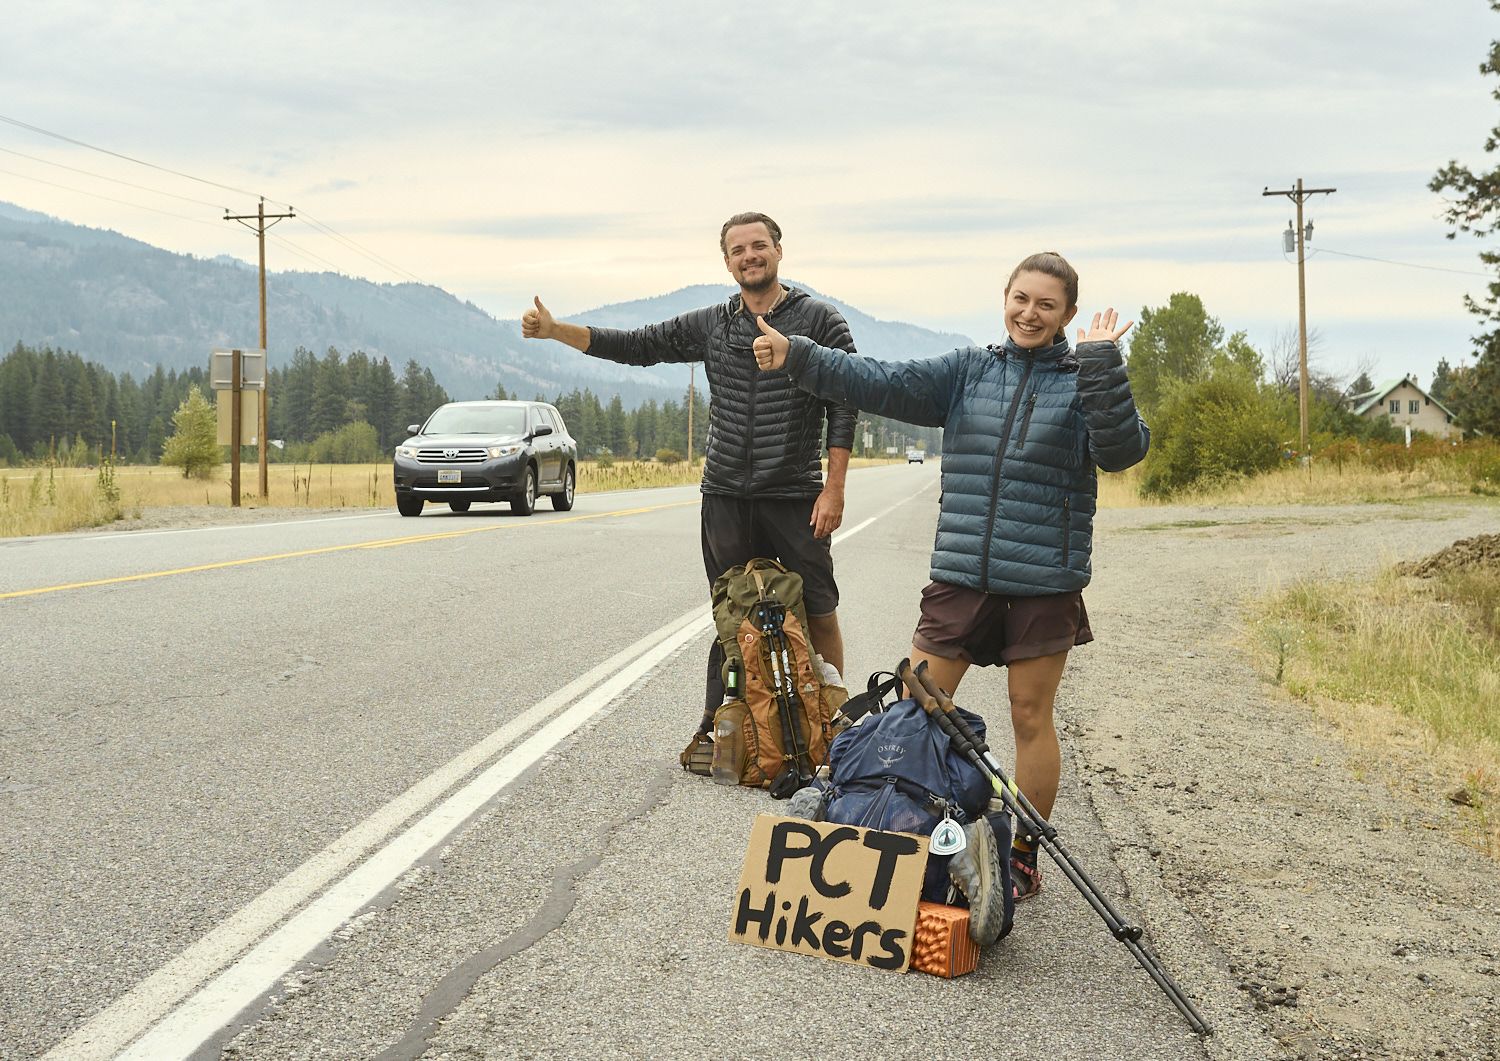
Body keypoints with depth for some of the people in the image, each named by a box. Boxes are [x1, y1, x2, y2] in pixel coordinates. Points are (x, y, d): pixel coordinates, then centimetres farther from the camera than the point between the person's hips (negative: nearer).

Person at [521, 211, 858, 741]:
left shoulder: (818, 319, 0)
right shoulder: (709, 325, 10)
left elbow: (844, 403, -3)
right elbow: (636, 345, 12)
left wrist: (834, 488, -9)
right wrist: (554, 330, 2)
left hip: (796, 496, -3)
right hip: (726, 497, 3)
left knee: (818, 614, 0)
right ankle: (717, 724, 14)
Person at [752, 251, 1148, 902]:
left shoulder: (1083, 382, 0)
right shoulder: (969, 372, 8)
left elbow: (1122, 450, -16)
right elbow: (884, 384, 1)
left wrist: (1101, 363, -23)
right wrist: (797, 356, -9)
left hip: (1044, 583, -3)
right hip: (961, 574, 3)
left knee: (1031, 718, 6)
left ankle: (1024, 855, 20)